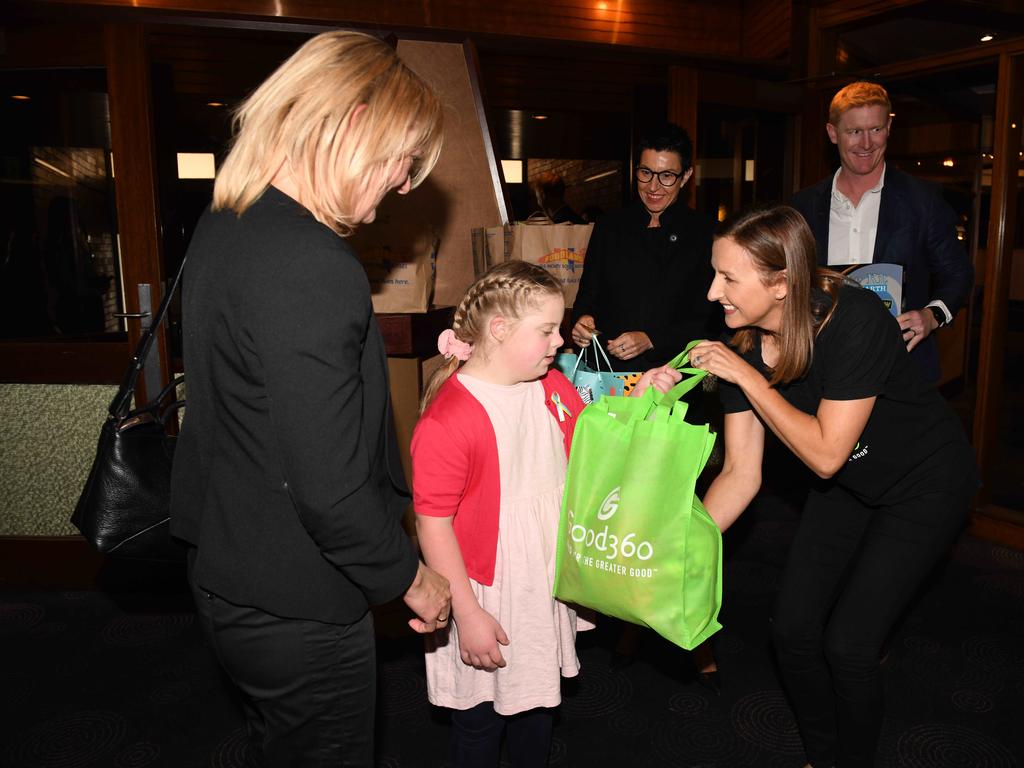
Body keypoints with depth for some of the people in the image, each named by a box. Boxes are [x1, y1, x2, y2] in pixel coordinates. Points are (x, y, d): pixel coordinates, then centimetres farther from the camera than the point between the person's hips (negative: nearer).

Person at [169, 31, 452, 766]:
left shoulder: (224, 227, 2)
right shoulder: (312, 269, -30)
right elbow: (330, 488, -30)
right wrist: (410, 574, -12)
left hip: (229, 568, 9)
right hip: (296, 607, -9)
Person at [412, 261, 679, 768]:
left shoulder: (553, 388, -1)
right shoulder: (447, 419, -25)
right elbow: (433, 524, -21)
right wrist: (467, 614, -18)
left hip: (548, 588, 7)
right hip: (486, 598, -7)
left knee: (538, 702, 27)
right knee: (481, 721, 16)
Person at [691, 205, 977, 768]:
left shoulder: (853, 320, -34)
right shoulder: (741, 344, -17)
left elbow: (825, 454, -31)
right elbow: (742, 472, -14)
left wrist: (747, 377, -32)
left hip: (925, 484, -5)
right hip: (848, 485, 5)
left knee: (847, 644, -8)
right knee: (793, 630, 3)